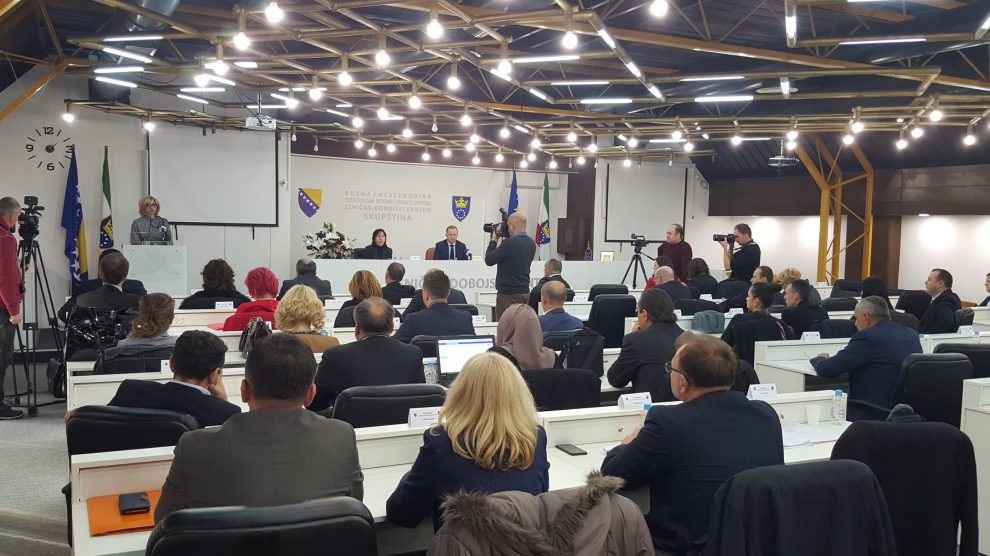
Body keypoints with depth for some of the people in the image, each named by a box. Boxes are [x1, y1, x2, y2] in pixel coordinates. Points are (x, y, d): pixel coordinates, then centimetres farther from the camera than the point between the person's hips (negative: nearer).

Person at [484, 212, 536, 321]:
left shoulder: (509, 243, -18)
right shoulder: (531, 243, 6)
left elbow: (489, 260, -10)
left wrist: (493, 241, 3)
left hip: (509, 294, -8)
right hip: (525, 292, 8)